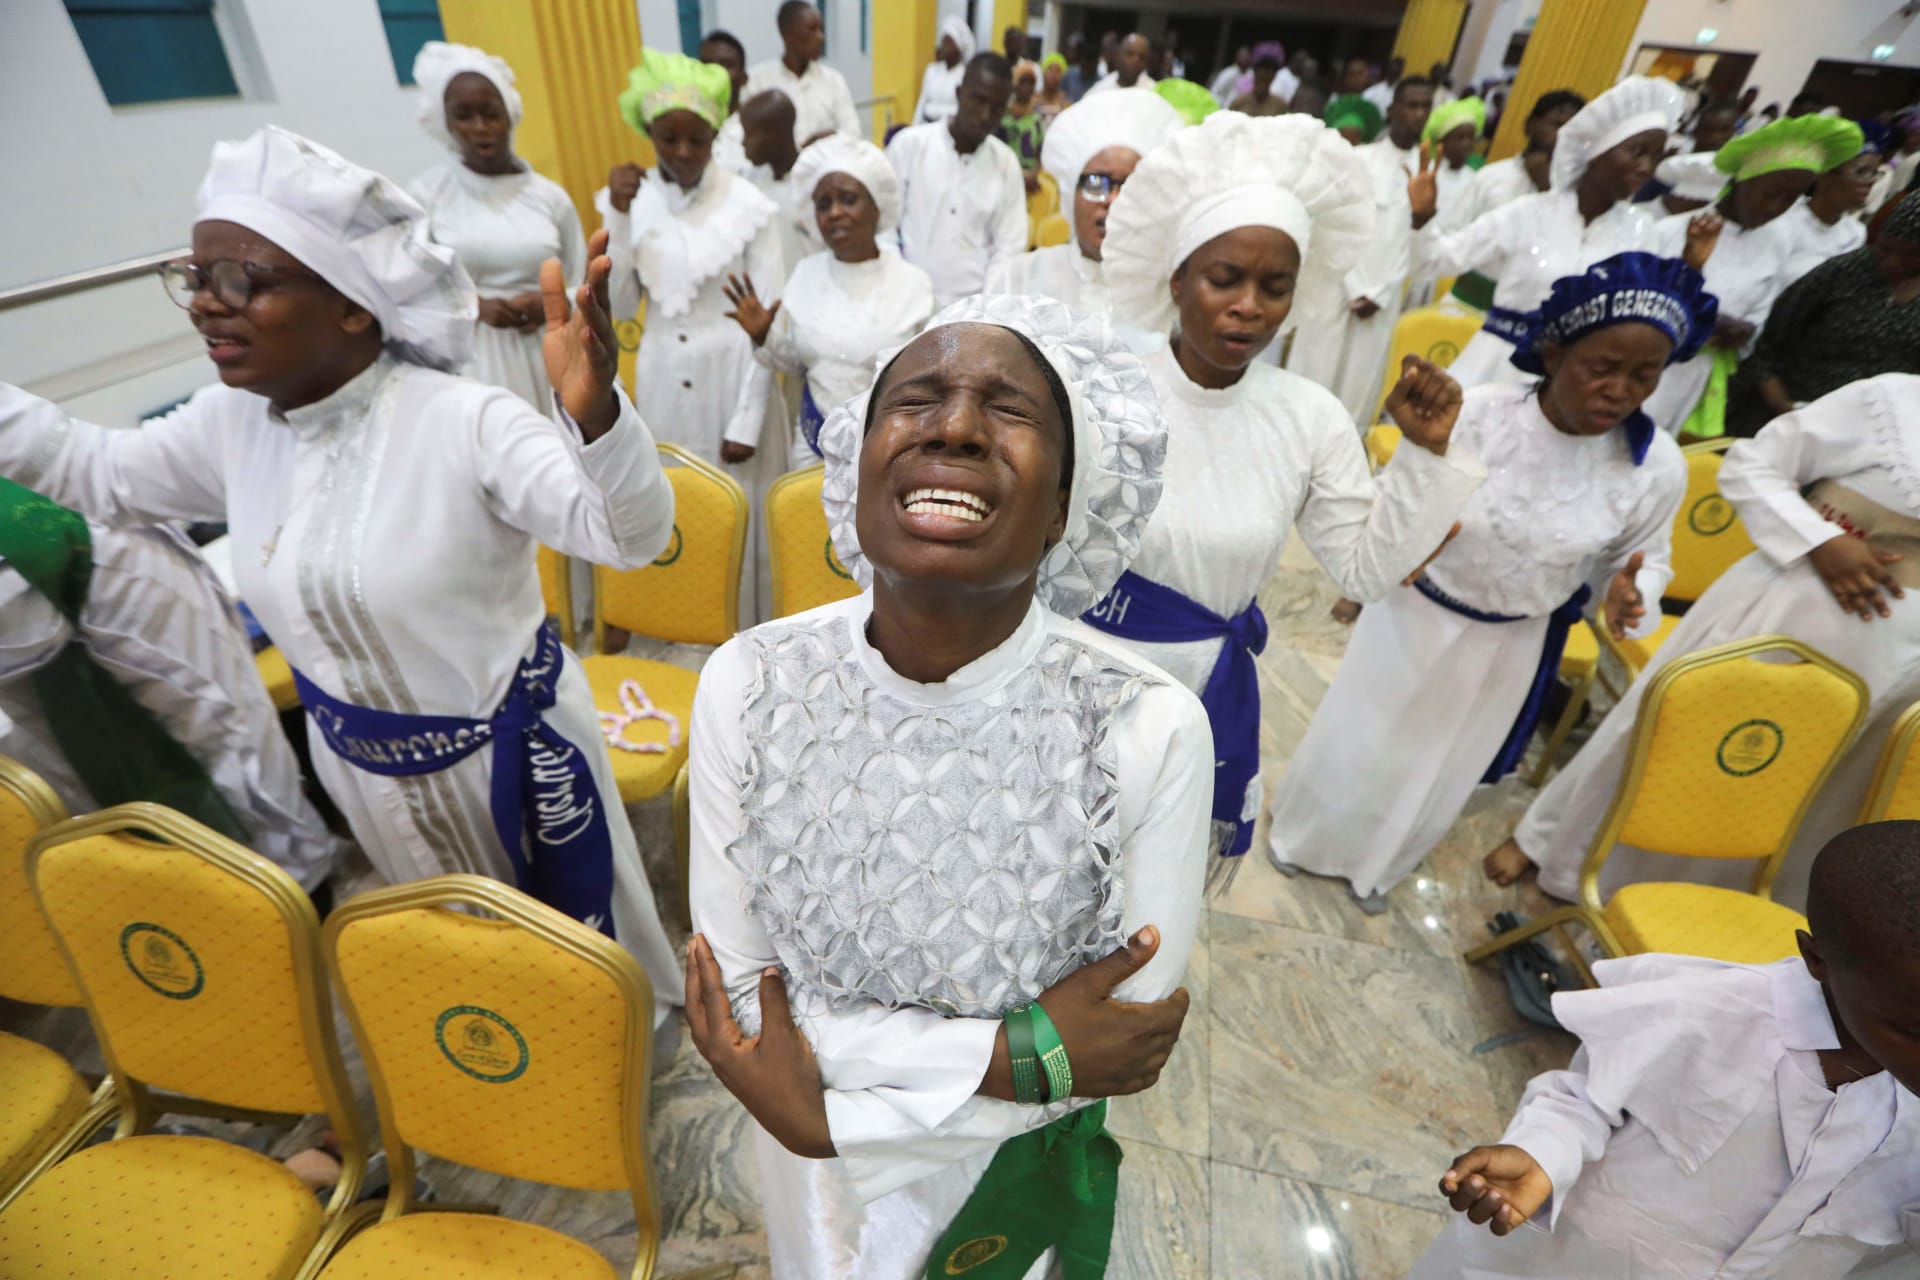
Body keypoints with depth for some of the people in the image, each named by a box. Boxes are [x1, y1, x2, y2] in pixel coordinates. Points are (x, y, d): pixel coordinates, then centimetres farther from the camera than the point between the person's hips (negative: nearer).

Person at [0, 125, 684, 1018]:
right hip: (357, 762, 6)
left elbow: (632, 537, -38)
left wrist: (593, 411, -56)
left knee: (575, 940, 20)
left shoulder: (465, 422, -27)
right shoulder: (229, 423, -5)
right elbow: (98, 475, 15)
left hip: (507, 751, -6)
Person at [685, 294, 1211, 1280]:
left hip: (1012, 1168, -1)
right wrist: (1012, 1055, -27)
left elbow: (1131, 1036, -21)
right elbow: (734, 984, -18)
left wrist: (820, 1091, -22)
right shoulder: (744, 686, -25)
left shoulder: (1153, 732, -31)